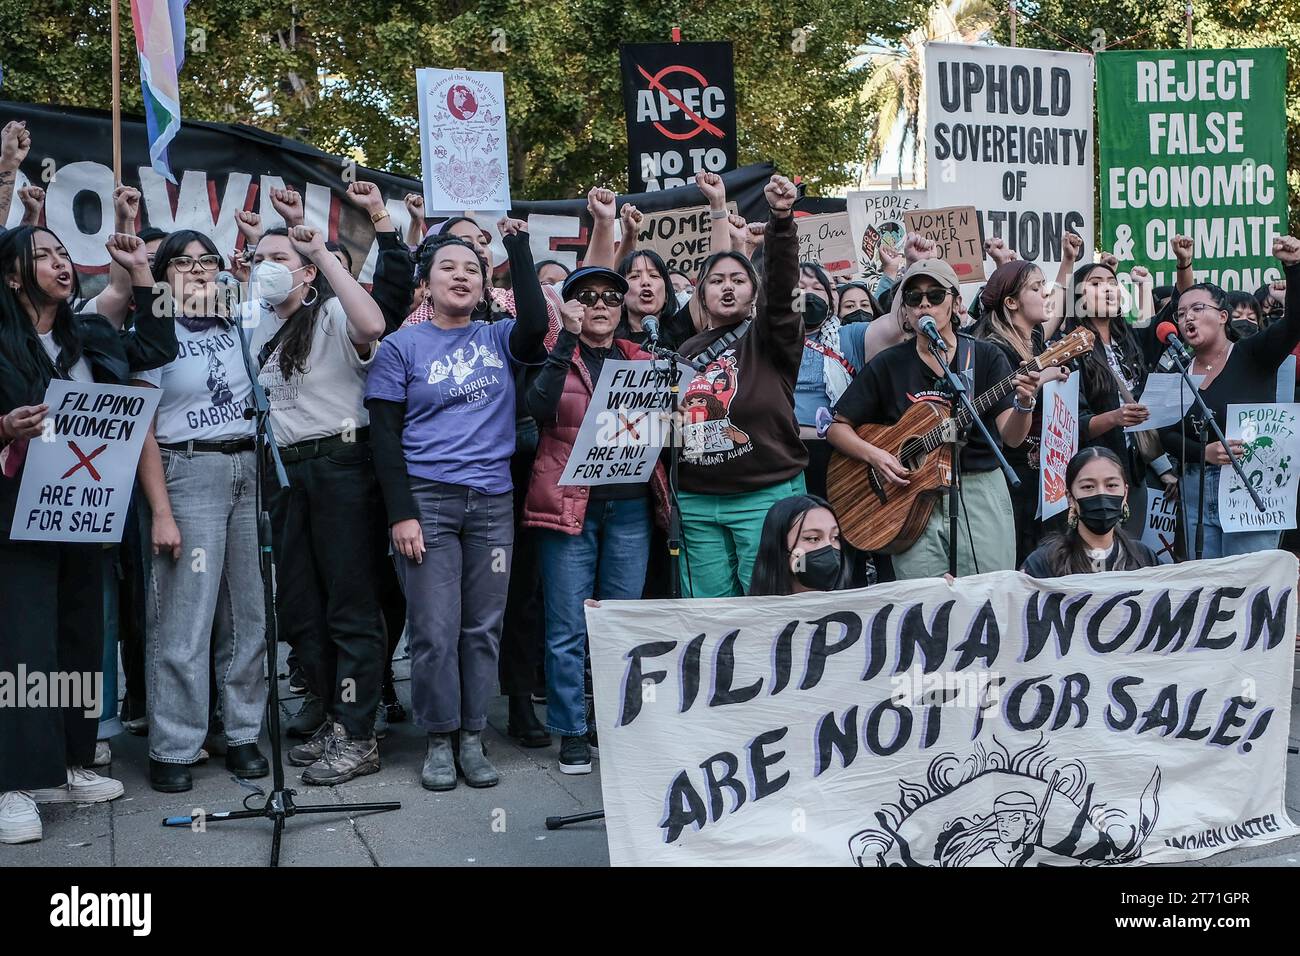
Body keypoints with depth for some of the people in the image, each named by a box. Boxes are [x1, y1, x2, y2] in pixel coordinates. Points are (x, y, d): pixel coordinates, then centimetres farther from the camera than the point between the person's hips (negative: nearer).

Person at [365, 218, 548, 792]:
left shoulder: (498, 339, 11)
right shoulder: (403, 346, 4)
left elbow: (535, 323, -13)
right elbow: (384, 436, -1)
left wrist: (518, 248, -6)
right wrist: (400, 513, -10)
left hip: (492, 501, 3)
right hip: (427, 500, -2)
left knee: (483, 626, 6)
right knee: (435, 630, -3)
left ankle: (472, 739, 17)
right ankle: (439, 741, 12)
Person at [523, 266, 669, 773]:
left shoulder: (642, 360, 13)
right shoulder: (555, 358, 3)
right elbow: (540, 408, -17)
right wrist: (567, 338, -17)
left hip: (630, 506, 3)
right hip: (569, 504, -3)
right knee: (568, 628, -1)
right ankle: (571, 732, 10)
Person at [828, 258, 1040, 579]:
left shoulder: (985, 357, 3)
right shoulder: (888, 365, 4)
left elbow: (1011, 437, -6)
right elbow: (838, 428, 8)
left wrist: (1024, 405, -26)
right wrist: (873, 454, -10)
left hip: (981, 495, 0)